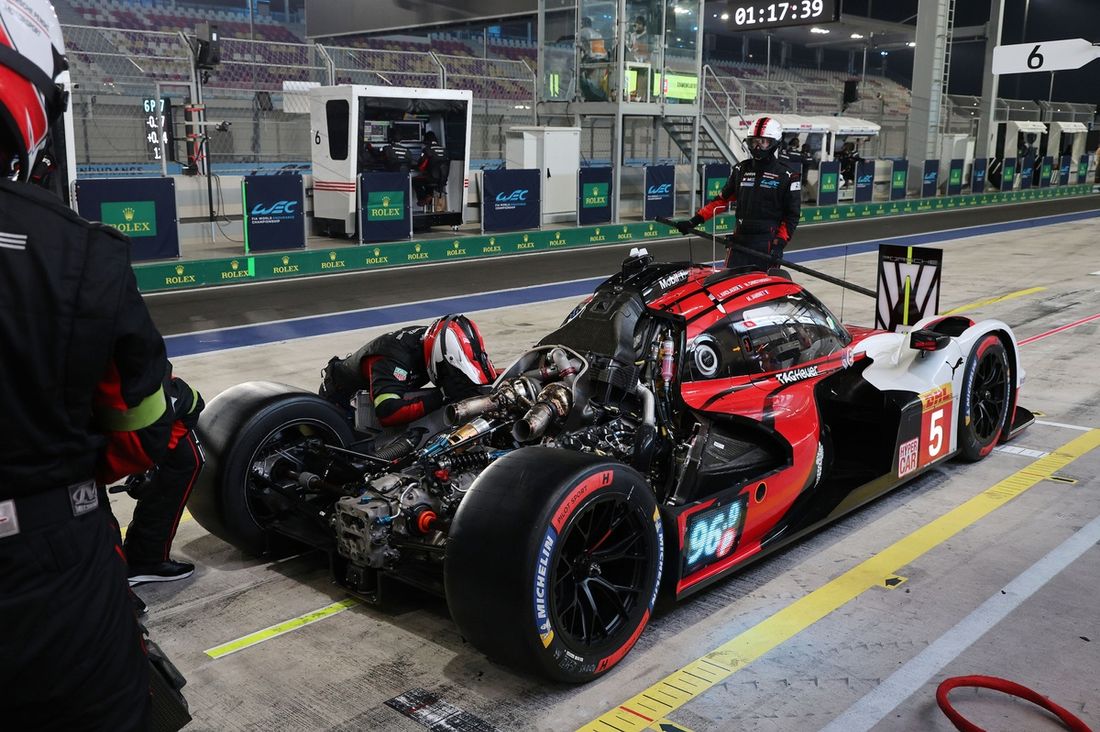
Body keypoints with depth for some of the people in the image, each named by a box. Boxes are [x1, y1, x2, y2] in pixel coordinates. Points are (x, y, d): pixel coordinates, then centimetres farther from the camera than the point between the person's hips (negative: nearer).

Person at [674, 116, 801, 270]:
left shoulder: (787, 177, 0)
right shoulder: (741, 169, 13)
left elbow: (791, 216, 0)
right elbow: (723, 200, 16)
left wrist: (780, 243, -11)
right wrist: (695, 220, 7)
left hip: (768, 244, -4)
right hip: (740, 239, 4)